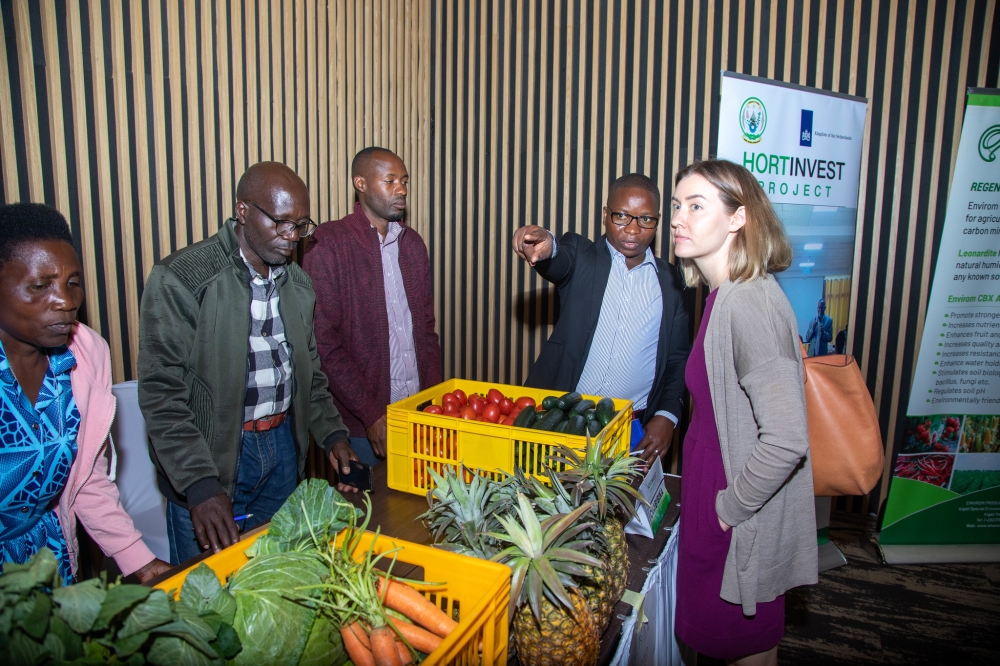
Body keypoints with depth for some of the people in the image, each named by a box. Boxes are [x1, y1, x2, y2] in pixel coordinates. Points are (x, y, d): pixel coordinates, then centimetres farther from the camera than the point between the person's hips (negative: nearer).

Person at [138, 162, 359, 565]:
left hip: (284, 450, 5)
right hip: (210, 454, -5)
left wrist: (332, 434, 0)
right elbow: (161, 392, -16)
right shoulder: (179, 279, -13)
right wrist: (200, 484, -22)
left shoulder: (298, 284, 7)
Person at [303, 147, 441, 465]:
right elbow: (324, 343, -12)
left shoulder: (412, 243, 10)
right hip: (362, 419, -5)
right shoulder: (328, 244, -9)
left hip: (418, 411, 5)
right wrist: (371, 413, -15)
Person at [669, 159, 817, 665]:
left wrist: (731, 506, -19)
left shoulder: (748, 304, -27)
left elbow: (786, 440, -31)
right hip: (717, 497, 8)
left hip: (743, 525, -8)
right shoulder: (726, 293, 3)